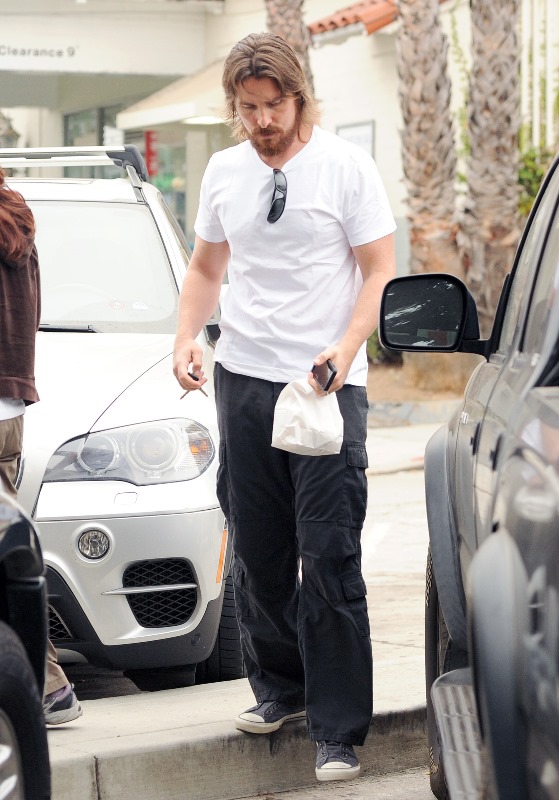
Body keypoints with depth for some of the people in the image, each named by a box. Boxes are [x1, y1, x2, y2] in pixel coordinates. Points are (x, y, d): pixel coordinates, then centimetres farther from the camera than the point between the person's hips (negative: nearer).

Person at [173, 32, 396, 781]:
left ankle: (339, 731, -5)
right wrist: (186, 337, 4)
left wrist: (346, 347, -19)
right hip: (243, 380, 5)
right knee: (257, 551, 10)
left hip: (327, 384, -5)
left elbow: (380, 271, -4)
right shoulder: (223, 171, 10)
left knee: (330, 558, -8)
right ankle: (280, 686, 27)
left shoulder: (345, 165, -4)